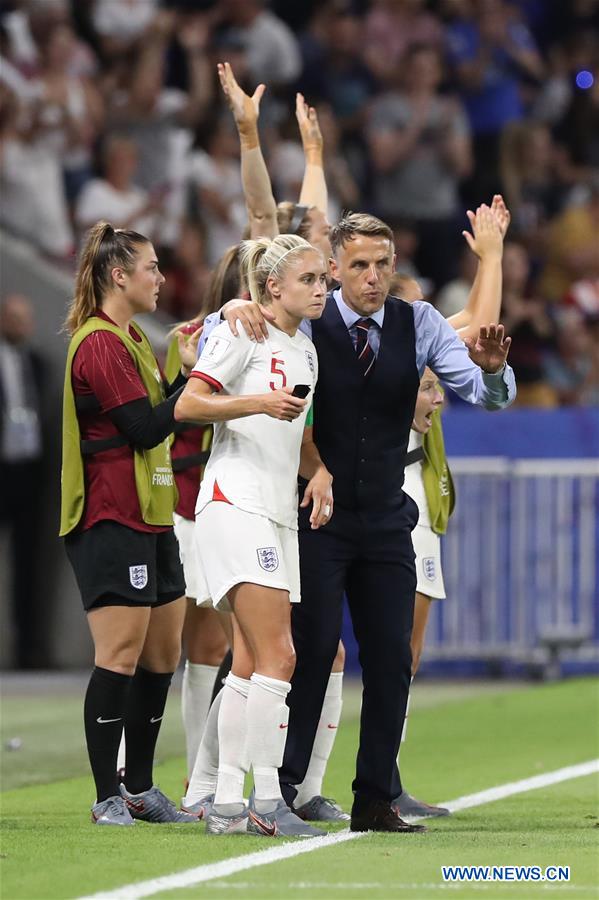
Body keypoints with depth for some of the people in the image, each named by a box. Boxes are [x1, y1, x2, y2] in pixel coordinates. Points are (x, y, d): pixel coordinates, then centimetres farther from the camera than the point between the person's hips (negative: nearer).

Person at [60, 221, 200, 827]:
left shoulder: (127, 339, 20)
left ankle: (140, 790, 18)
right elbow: (145, 428, -17)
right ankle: (108, 798, -6)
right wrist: (191, 373, -10)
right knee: (121, 657, -10)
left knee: (161, 657, 11)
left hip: (149, 519, 10)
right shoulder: (99, 343, -13)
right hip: (112, 522, -10)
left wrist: (183, 365, 9)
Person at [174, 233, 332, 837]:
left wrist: (320, 472, 8)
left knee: (249, 664, 6)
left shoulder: (305, 350, 19)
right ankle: (266, 799, -15)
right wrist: (261, 403, -22)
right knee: (277, 656, -16)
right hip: (234, 503, -9)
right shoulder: (243, 333, -6)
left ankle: (227, 804, 8)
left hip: (278, 513, 9)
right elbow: (186, 406, -12)